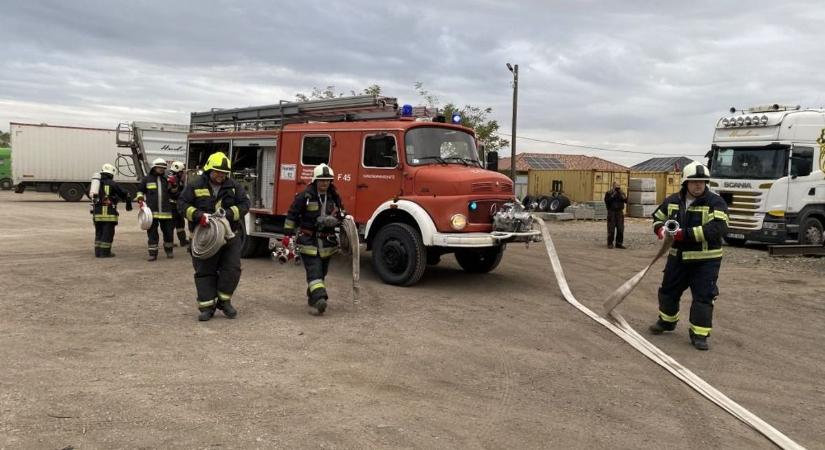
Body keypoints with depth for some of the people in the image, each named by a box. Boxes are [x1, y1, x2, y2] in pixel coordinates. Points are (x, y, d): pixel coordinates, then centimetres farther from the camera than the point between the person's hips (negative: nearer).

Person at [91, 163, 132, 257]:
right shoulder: (112, 184, -5)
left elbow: (94, 197, 23)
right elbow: (125, 195, 1)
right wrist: (129, 205, 19)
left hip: (97, 213, 6)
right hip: (108, 213, -6)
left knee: (99, 233, 14)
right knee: (108, 233, 0)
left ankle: (98, 252, 15)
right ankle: (105, 252, 2)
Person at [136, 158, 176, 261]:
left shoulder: (167, 179, 14)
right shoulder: (147, 179, 7)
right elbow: (140, 190, 17)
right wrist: (140, 199, -1)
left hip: (166, 212, 2)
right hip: (152, 211, -2)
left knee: (168, 231, 6)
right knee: (152, 233, 1)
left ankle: (169, 250, 24)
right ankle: (152, 254, 7)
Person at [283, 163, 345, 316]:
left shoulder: (335, 197, 8)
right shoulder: (305, 197, -6)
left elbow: (340, 216, 20)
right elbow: (292, 215, -2)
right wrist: (287, 234, -3)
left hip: (327, 242, 5)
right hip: (309, 241, -5)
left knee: (321, 273, 12)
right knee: (314, 270, -15)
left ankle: (313, 300, 26)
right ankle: (320, 299, -28)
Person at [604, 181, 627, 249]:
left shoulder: (622, 193, 12)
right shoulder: (608, 193, 2)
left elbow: (626, 200, -1)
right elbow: (607, 201, -12)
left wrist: (621, 194, -11)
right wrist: (613, 195, -16)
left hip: (620, 212, 4)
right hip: (611, 212, -4)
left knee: (620, 229, 0)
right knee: (611, 229, -5)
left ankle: (619, 243, 7)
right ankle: (610, 244, 2)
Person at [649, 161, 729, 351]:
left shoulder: (715, 202, -13)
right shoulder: (673, 201, 4)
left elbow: (717, 227, -27)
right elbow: (658, 217, 19)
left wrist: (686, 234, -31)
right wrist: (660, 229, -6)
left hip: (705, 260, -5)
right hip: (677, 257, 5)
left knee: (704, 296, -4)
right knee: (668, 290, 17)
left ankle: (699, 334, 7)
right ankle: (667, 321, 40)